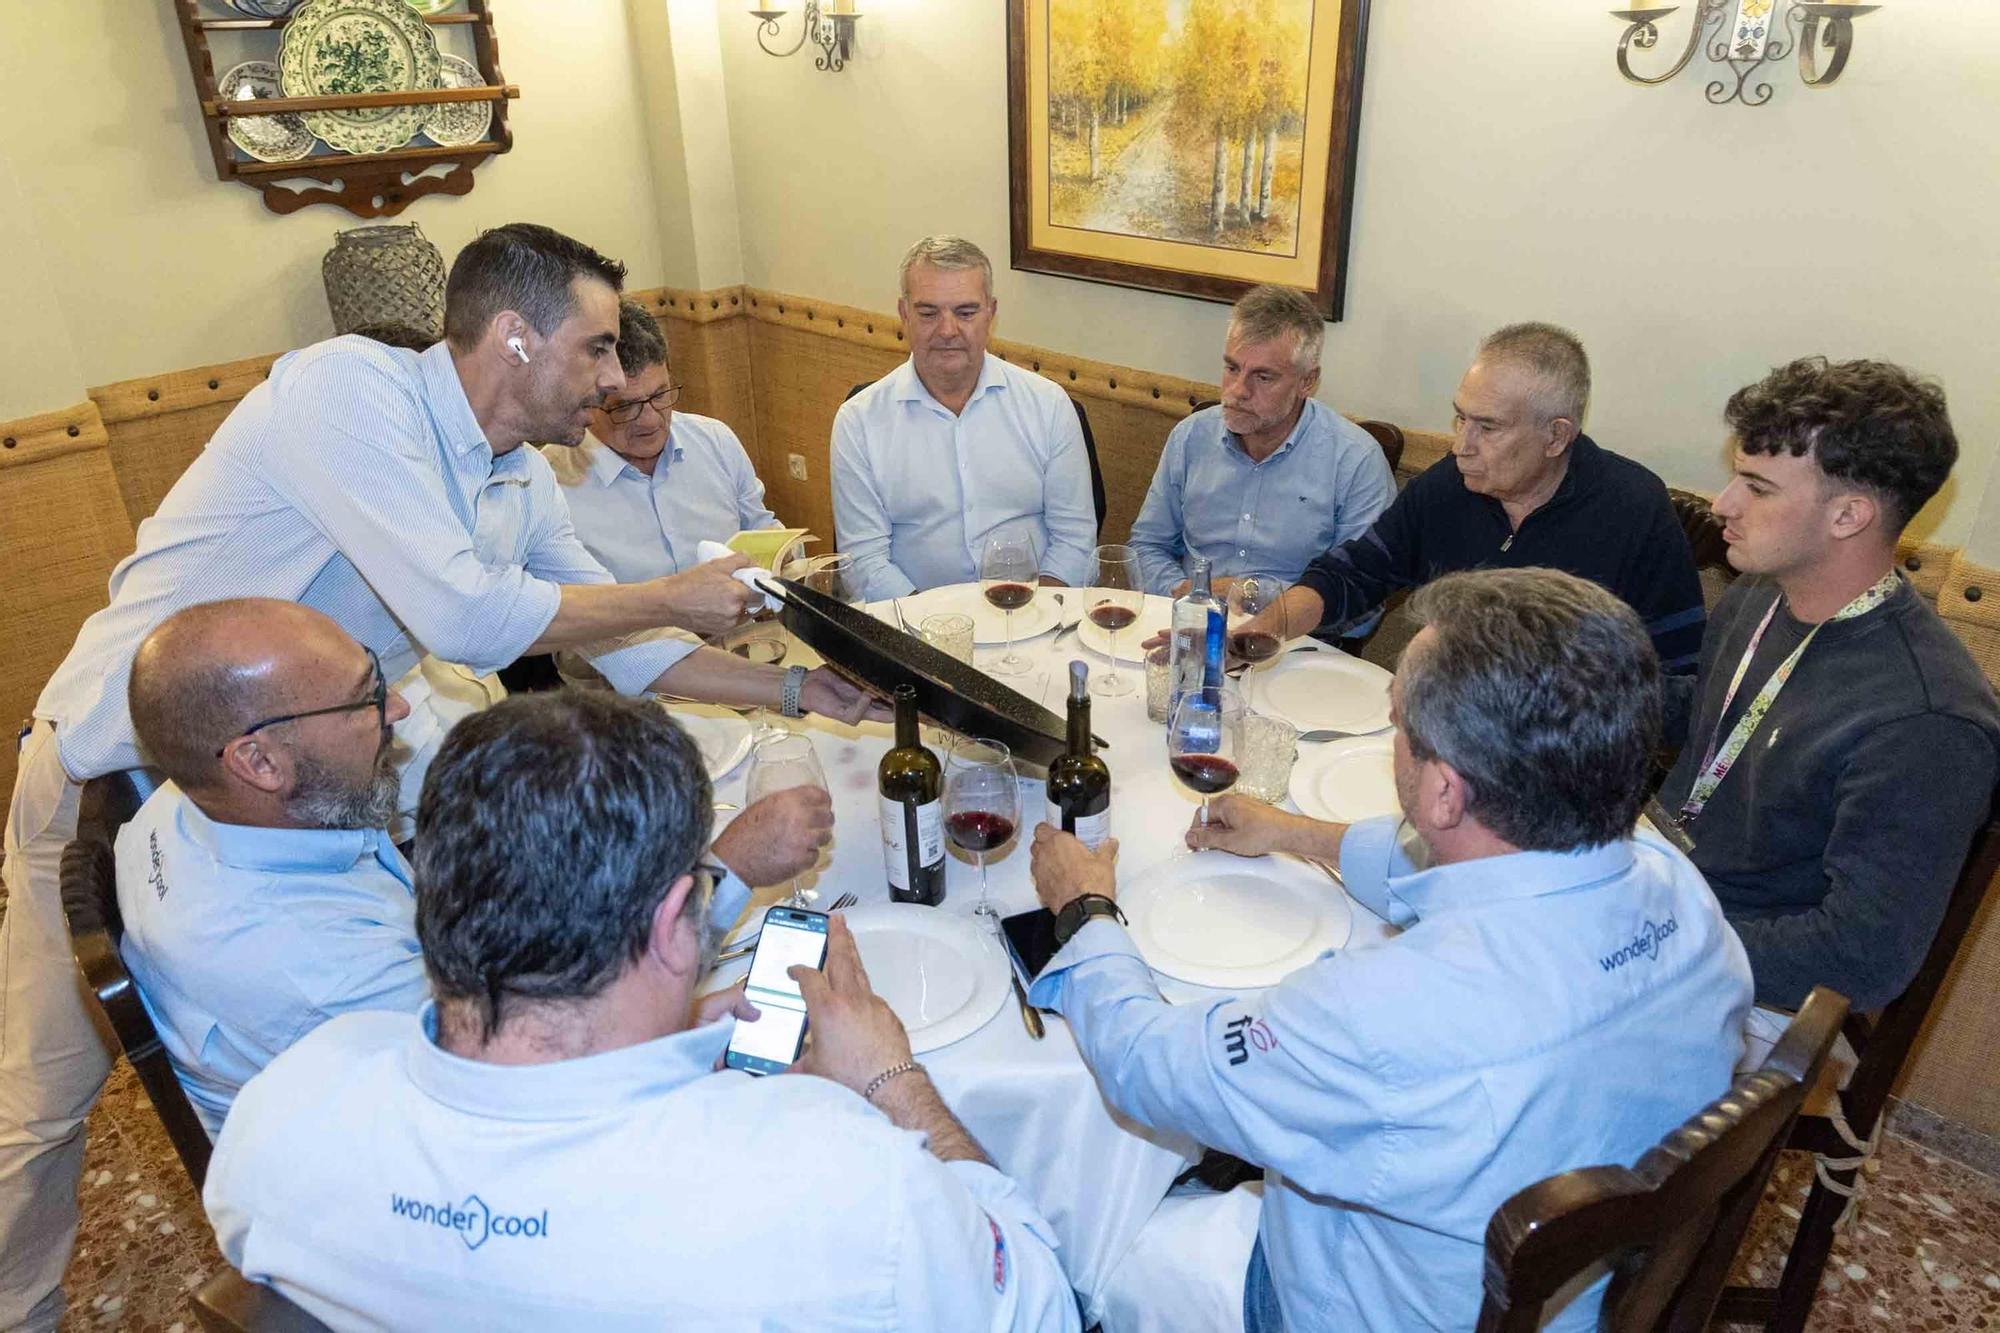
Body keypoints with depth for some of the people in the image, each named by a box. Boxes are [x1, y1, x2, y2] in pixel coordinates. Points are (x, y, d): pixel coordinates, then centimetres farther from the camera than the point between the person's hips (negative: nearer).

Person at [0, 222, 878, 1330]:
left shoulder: (522, 485, -3)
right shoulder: (348, 386, -26)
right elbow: (462, 613, -36)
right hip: (112, 770, -6)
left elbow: (623, 649, 4)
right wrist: (677, 597, -23)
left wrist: (796, 690, -3)